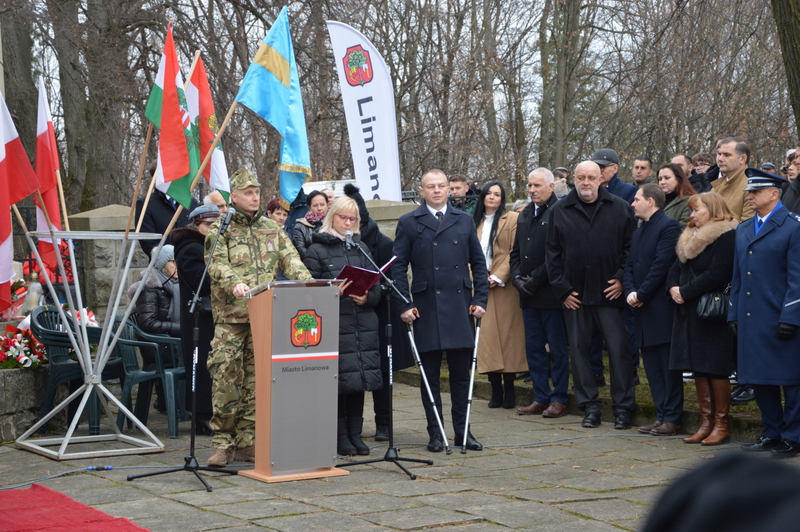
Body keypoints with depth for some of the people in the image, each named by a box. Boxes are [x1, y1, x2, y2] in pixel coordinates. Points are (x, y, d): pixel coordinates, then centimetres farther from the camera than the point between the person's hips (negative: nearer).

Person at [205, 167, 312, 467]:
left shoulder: (272, 229, 16)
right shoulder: (220, 229, 3)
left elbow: (291, 260, 7)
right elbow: (216, 264, -11)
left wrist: (309, 284, -12)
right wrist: (234, 283, -31)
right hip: (230, 316, -4)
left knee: (257, 378, 4)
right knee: (226, 375, -10)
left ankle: (247, 442, 10)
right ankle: (223, 442, -3)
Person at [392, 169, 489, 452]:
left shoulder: (465, 221, 13)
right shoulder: (409, 223, 4)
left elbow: (478, 263, 14)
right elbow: (398, 267, 2)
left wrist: (481, 299, 4)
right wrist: (404, 306, -6)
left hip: (461, 306, 2)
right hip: (426, 308, -2)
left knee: (461, 371, 5)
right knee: (430, 373, 3)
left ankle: (462, 430, 14)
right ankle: (435, 432, 10)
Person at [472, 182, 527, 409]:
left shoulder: (512, 219, 3)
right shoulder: (474, 222, 15)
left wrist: (499, 277, -12)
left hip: (503, 287, -3)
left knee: (507, 334, -3)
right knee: (486, 335, -2)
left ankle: (509, 391, 3)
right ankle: (496, 391, 2)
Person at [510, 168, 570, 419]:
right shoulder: (525, 215, 15)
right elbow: (516, 252, 19)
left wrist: (535, 279, -14)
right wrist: (517, 278, 3)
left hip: (551, 292, -8)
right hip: (529, 295, 8)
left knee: (557, 348, 1)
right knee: (534, 347, 11)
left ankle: (559, 400, 8)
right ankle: (541, 398, 18)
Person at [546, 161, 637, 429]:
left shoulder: (620, 208, 4)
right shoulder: (560, 211, 7)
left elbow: (632, 246, 5)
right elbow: (552, 253, 7)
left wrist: (622, 279, -5)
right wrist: (562, 289, 0)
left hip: (610, 293, -2)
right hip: (574, 295, 2)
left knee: (619, 349, -3)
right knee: (578, 349, 4)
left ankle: (623, 407, 5)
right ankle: (590, 406, 13)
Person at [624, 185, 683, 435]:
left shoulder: (669, 226, -9)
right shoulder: (638, 231, 20)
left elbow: (662, 265, -16)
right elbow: (629, 264, 15)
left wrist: (641, 294, -14)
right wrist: (630, 291, -2)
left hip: (661, 309, -9)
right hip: (643, 310, 9)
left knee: (668, 367, -3)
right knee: (652, 367, 10)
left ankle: (672, 419, 0)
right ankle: (661, 416, 14)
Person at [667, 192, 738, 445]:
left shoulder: (726, 237, -12)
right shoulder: (691, 237, 17)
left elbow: (717, 274, -20)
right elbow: (677, 267, 16)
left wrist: (685, 291, -16)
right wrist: (673, 287, -4)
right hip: (689, 313, 8)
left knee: (715, 368, -4)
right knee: (698, 369, 9)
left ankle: (721, 424, 4)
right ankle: (706, 422, 16)